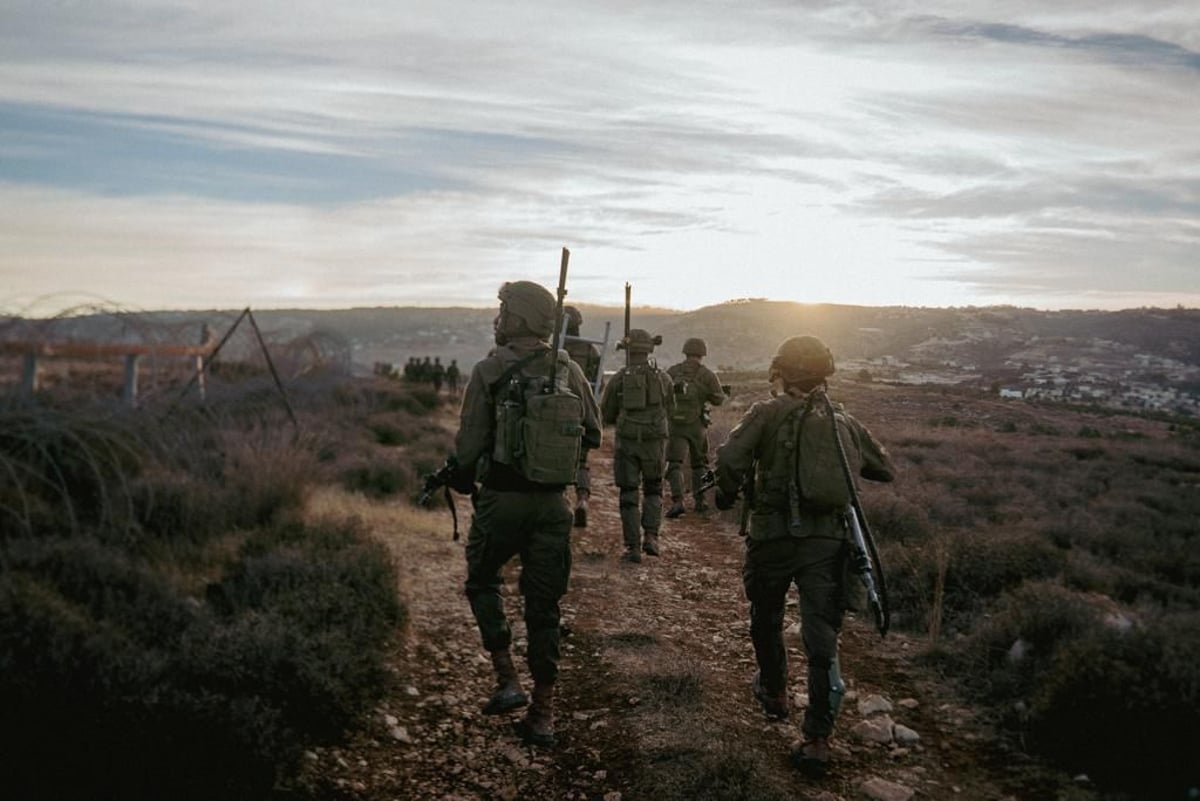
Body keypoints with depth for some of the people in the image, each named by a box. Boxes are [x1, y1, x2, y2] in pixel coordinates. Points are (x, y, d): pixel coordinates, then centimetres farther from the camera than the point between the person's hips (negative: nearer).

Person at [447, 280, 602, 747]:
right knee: (544, 603, 11)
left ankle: (507, 679, 10)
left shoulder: (488, 372, -9)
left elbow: (470, 443, -8)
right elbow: (593, 435, 8)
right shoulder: (569, 371, 1)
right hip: (553, 503, 3)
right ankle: (543, 713, 16)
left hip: (501, 499, -3)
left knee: (483, 582, 21)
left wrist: (460, 480, 11)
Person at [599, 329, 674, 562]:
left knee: (629, 495, 7)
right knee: (653, 490, 19)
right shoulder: (662, 378, 1)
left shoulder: (618, 379, -2)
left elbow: (606, 414, 5)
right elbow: (669, 410, 14)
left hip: (626, 441, -1)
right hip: (655, 441, 1)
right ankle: (650, 536, 4)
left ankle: (633, 546, 4)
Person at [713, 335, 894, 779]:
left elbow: (730, 460, -15)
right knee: (822, 637, 4)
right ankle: (817, 739, 3)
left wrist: (726, 495, 4)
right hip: (830, 540, 2)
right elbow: (885, 469, 20)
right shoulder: (844, 421, 11)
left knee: (766, 619, 23)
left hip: (774, 536, -2)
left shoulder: (767, 414, -1)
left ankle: (774, 691, 43)